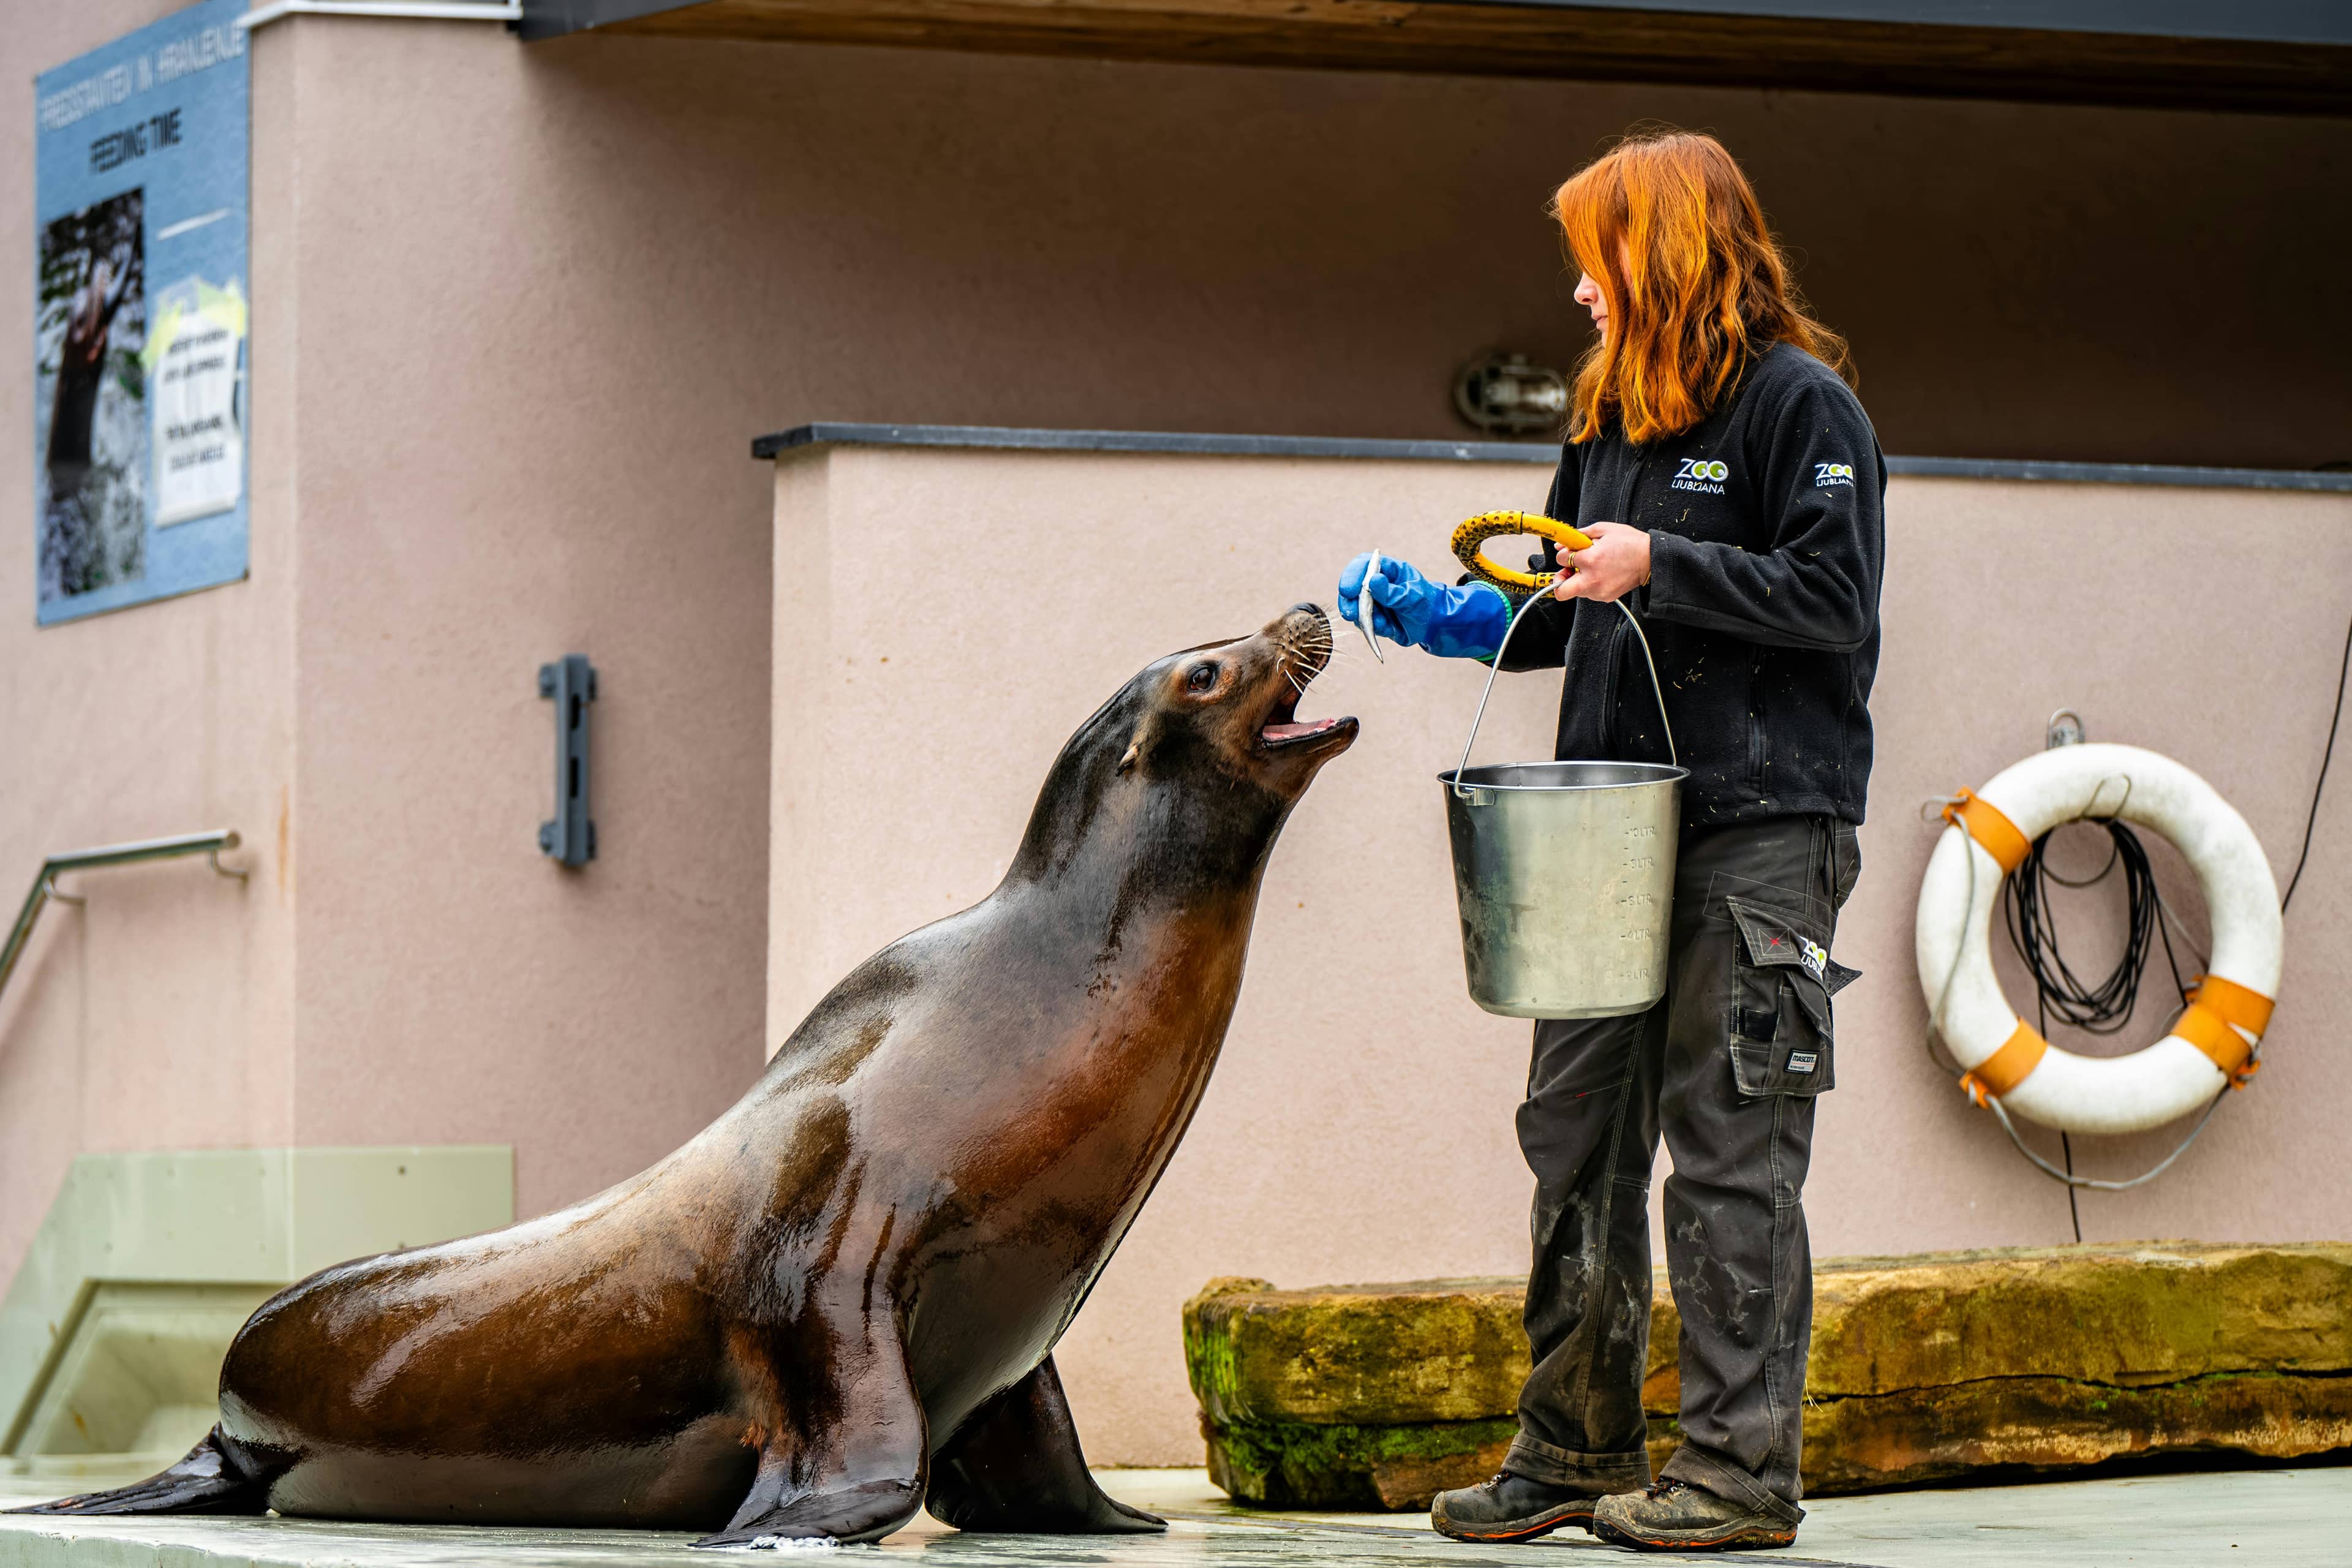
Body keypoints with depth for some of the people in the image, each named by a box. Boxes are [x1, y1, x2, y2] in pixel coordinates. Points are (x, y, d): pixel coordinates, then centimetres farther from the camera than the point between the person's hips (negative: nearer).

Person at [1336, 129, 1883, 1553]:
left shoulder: (1801, 404, -5)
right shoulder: (1613, 416, 19)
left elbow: (1836, 603, -13)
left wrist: (1660, 567, -15)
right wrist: (1442, 615, 12)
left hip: (1760, 831, -8)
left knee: (1730, 1150, -7)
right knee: (1579, 1140, 7)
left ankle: (1741, 1472, -4)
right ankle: (1578, 1453, 14)